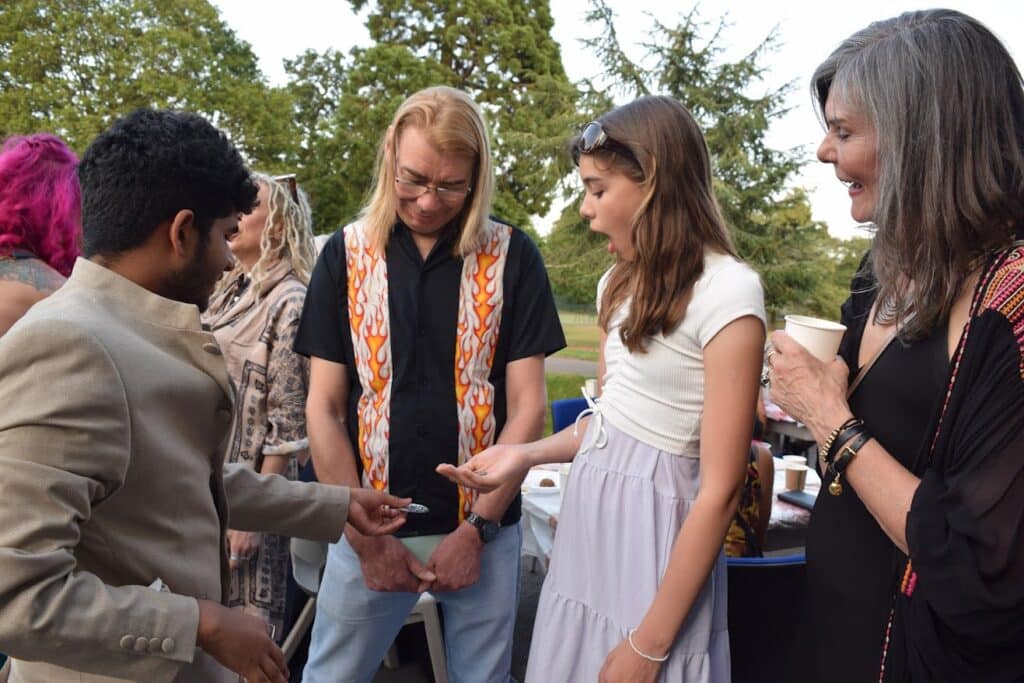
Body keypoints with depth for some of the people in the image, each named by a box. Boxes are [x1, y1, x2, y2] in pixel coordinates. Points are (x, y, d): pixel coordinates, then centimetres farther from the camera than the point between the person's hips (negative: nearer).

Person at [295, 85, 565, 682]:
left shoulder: (511, 257, -4)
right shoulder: (346, 255, -1)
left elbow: (528, 406, -4)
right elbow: (324, 409, -1)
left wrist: (476, 529, -8)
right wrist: (364, 536, -6)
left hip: (483, 528, 0)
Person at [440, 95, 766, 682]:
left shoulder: (728, 292, -17)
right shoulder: (621, 282, 8)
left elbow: (720, 490, -19)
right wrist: (526, 455, -1)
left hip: (654, 530, -7)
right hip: (588, 512, 7)